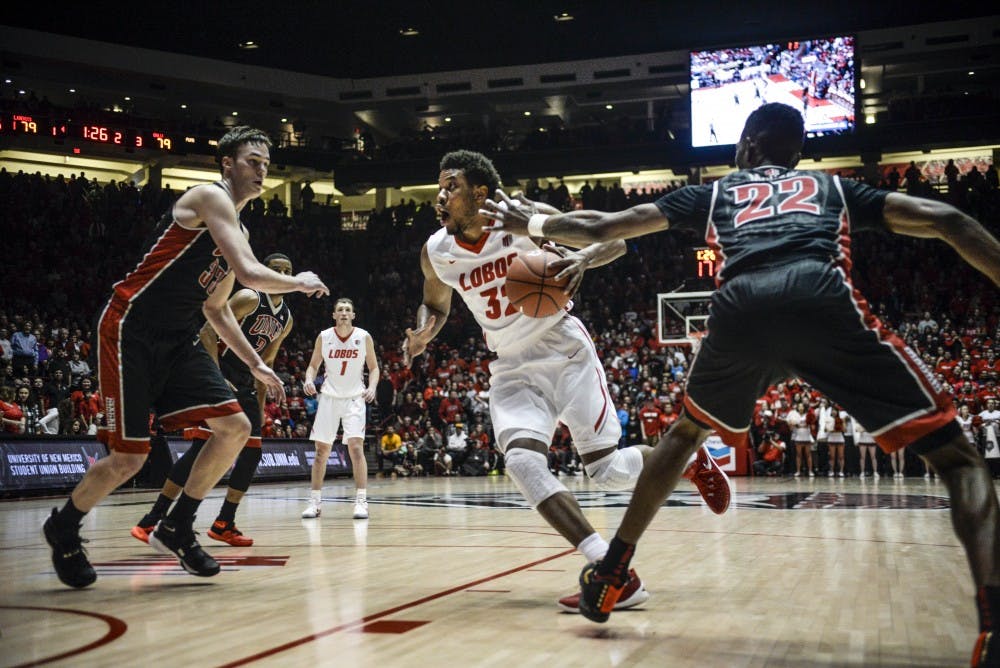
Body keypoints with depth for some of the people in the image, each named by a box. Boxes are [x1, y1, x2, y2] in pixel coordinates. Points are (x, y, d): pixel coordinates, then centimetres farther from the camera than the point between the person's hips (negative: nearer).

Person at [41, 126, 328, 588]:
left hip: (176, 342, 9)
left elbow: (216, 309, 26)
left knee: (236, 427, -2)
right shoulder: (211, 198, -10)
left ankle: (176, 529, 12)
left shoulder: (236, 230, 18)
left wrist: (255, 364, 24)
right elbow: (250, 274, -22)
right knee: (128, 459, -8)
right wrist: (299, 283, -4)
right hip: (130, 331, -9)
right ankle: (63, 528, 20)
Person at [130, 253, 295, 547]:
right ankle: (152, 520, -15)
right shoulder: (249, 299, -13)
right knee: (202, 447, -19)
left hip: (243, 385, 8)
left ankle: (224, 525, 12)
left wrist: (260, 406, 17)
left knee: (252, 453, 3)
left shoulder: (286, 318, 11)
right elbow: (208, 332, -19)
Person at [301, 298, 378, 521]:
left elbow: (373, 367, 3)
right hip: (329, 398, 2)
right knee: (321, 450, 4)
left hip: (354, 398, -2)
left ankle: (361, 501, -13)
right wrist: (309, 380, -15)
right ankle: (315, 502, 14)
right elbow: (313, 365, 6)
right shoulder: (324, 337, -2)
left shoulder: (364, 337, -5)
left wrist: (372, 387, -15)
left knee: (356, 447, -16)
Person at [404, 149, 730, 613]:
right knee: (521, 461, -24)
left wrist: (582, 259, -31)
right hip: (513, 370, 3)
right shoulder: (436, 253, -4)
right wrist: (421, 335, -8)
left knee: (608, 472, -5)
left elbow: (613, 239, -8)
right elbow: (435, 305, 16)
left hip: (564, 353, -3)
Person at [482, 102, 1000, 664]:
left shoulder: (714, 193, 35)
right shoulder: (834, 188, 35)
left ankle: (612, 572, 33)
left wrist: (529, 223, 54)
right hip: (824, 300, -1)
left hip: (742, 310, 2)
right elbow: (946, 220, 22)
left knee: (688, 431, 31)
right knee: (954, 452, 7)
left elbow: (598, 228, 37)